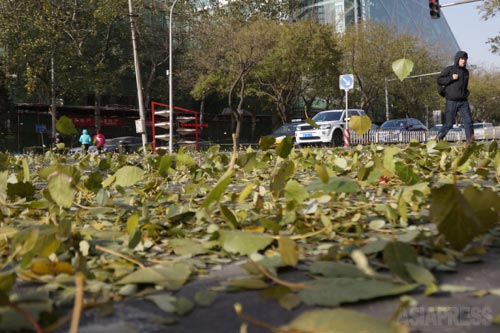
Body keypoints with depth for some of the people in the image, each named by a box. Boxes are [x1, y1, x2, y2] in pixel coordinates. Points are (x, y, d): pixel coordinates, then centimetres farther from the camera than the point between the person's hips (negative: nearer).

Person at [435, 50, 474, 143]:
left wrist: (466, 93, 11)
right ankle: (438, 139, 21)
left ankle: (470, 141, -4)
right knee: (449, 124, 1)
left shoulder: (466, 72, 15)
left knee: (468, 121, -6)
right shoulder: (449, 69, -3)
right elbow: (439, 80, -8)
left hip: (463, 101, 5)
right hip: (451, 102, -5)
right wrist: (451, 78, -16)